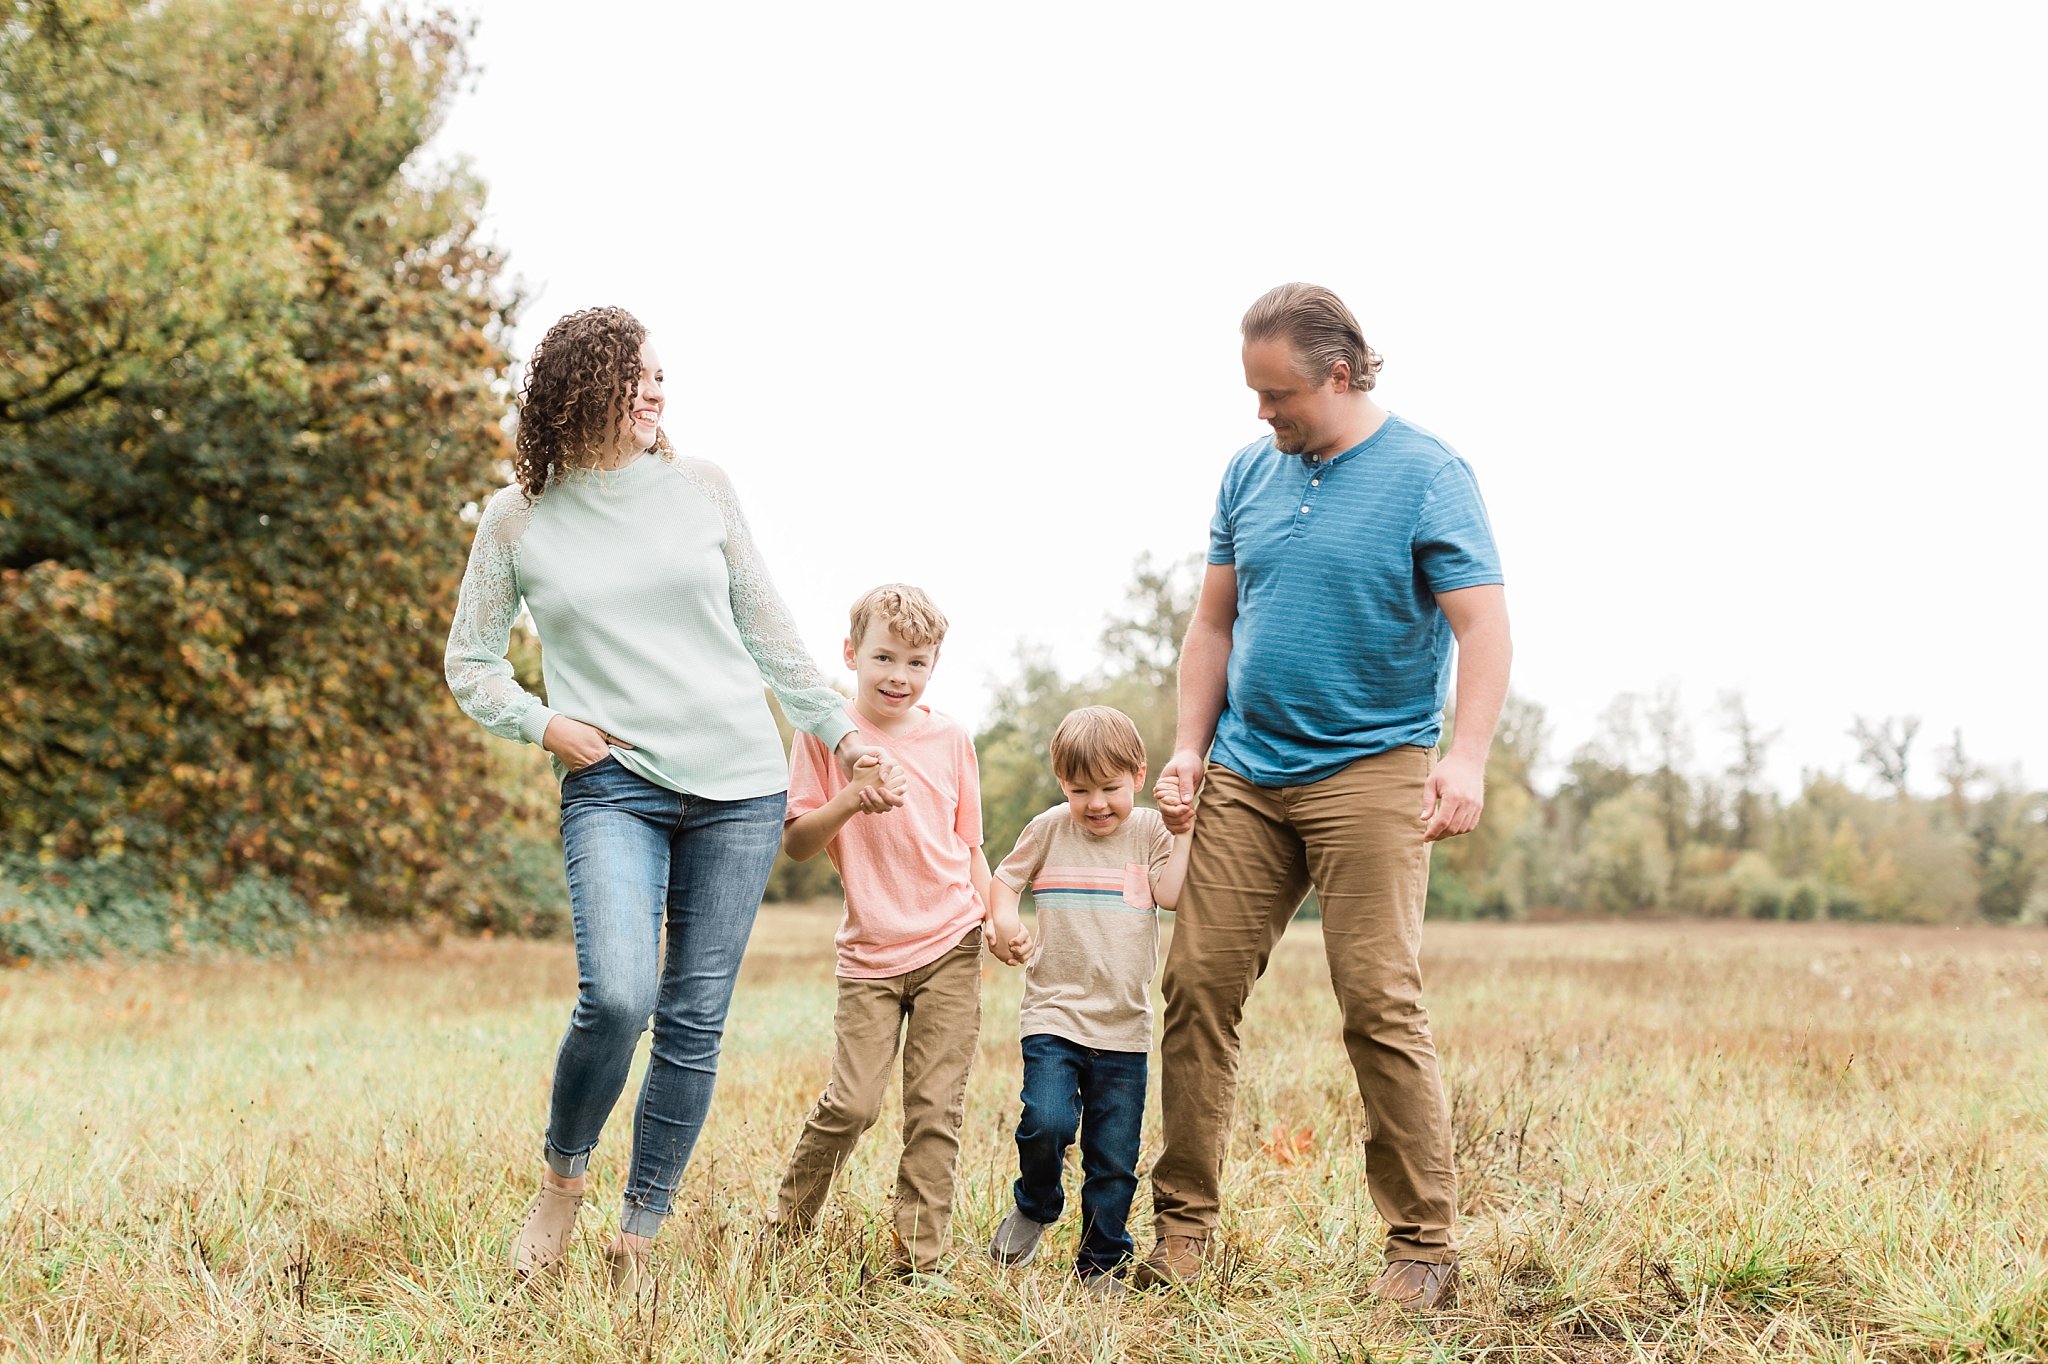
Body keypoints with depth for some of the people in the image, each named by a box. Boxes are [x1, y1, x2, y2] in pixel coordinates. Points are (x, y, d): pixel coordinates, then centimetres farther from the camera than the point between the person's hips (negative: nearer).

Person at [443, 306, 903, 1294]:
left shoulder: (699, 487, 8)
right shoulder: (518, 519, 4)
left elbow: (767, 630, 16)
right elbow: (470, 664, 12)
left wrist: (842, 735, 16)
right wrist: (542, 725, -5)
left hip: (739, 785, 2)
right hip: (613, 785, -2)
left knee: (696, 1020, 0)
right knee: (617, 997, -23)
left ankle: (638, 1236, 12)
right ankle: (561, 1179, 4)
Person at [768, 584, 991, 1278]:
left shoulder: (950, 738, 6)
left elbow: (969, 847, 13)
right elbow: (795, 843, -3)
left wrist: (998, 917, -3)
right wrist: (853, 796, -18)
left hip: (951, 944, 2)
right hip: (871, 953, -2)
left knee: (935, 1109, 0)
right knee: (852, 1102, -8)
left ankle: (918, 1258, 7)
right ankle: (787, 1223, 15)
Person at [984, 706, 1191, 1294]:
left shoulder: (1149, 831, 5)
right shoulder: (1050, 829, 4)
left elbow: (1171, 894, -8)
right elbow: (1005, 881, 12)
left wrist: (1183, 830, -8)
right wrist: (1003, 923, -7)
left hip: (1124, 1025, 1)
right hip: (1054, 1014, -1)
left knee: (1115, 1157, 3)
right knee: (1046, 1123, -21)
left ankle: (1102, 1262, 20)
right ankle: (1034, 1207, 9)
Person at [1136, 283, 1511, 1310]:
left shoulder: (1428, 476, -4)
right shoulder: (1249, 474, 12)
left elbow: (1482, 625, -10)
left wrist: (1467, 754, -24)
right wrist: (1188, 750, 8)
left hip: (1369, 773, -5)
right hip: (1245, 776, 5)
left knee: (1381, 1006, -9)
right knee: (1198, 984, -1)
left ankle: (1423, 1248, 1)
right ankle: (1182, 1224, 10)